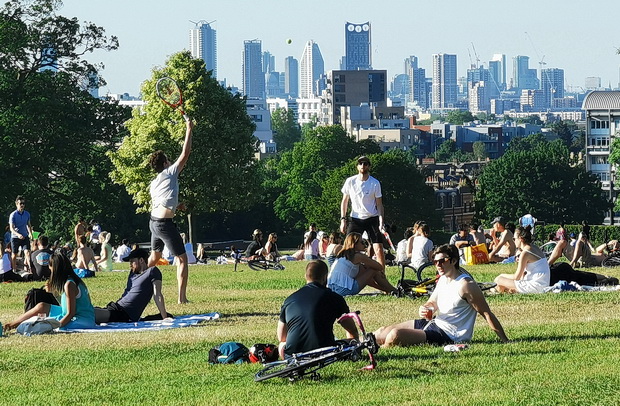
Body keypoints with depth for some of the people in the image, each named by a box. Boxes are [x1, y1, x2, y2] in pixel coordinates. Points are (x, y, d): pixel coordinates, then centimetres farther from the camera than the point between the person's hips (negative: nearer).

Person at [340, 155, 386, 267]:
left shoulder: (375, 183, -5)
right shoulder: (350, 181, -2)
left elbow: (379, 204, 0)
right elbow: (344, 201, 7)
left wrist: (381, 222, -11)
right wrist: (343, 219, 0)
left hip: (372, 219, -1)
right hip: (355, 219, 1)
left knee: (379, 249, -9)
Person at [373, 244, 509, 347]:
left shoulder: (466, 285, -18)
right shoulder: (443, 279, 8)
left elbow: (487, 314, -17)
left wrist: (505, 341, -18)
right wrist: (424, 309, -4)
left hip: (447, 336, -9)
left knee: (394, 336, -23)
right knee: (382, 333, 4)